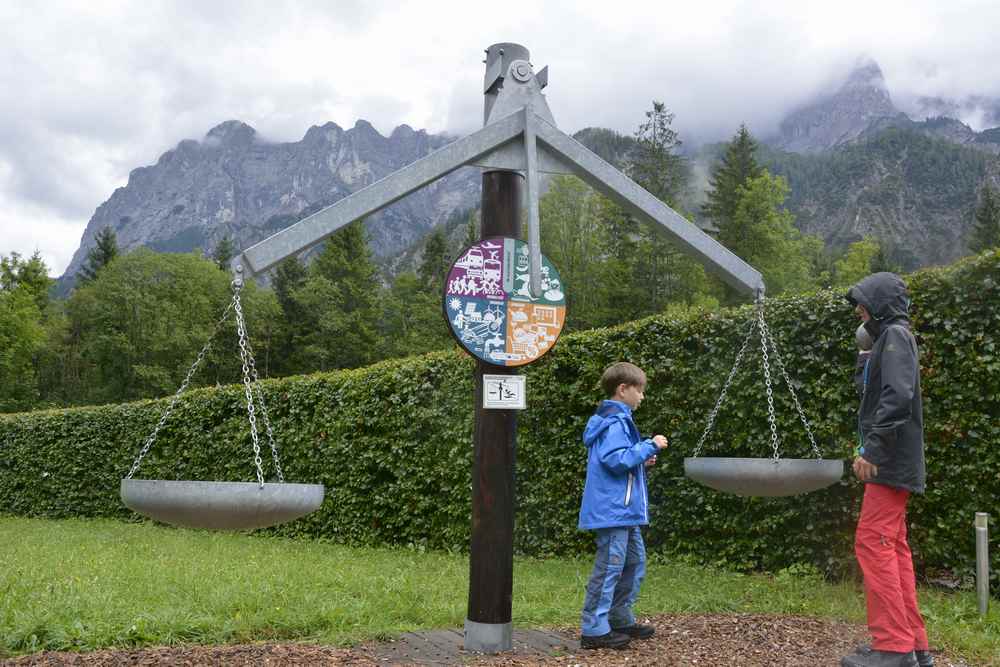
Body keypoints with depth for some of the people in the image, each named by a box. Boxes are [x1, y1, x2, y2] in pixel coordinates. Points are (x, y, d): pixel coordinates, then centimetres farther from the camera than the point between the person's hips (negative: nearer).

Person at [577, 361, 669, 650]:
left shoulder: (618, 418, 16)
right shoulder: (615, 422, -16)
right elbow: (616, 459, -25)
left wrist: (641, 460, 14)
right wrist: (649, 446, -18)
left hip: (624, 510, 11)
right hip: (612, 509, -11)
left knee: (635, 562, 18)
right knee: (609, 566, -6)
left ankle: (620, 619, 27)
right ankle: (594, 629, 1)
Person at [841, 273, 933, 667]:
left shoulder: (896, 335, -9)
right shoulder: (886, 339, 21)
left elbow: (897, 396, -21)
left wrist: (873, 449, -22)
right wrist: (867, 450, 16)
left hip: (890, 462, -10)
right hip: (891, 462, 10)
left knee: (874, 543, -12)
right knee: (894, 548, 10)